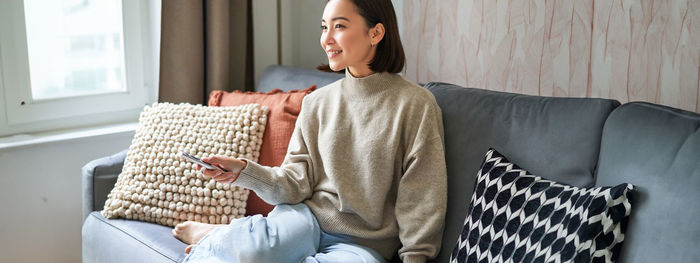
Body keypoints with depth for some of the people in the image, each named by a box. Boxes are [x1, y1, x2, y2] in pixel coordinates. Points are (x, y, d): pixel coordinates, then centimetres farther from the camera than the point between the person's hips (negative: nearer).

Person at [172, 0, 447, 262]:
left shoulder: (416, 104, -6)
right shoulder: (316, 102, 6)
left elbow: (420, 202, -6)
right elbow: (298, 183, 2)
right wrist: (244, 171, -12)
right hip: (308, 217, 1)